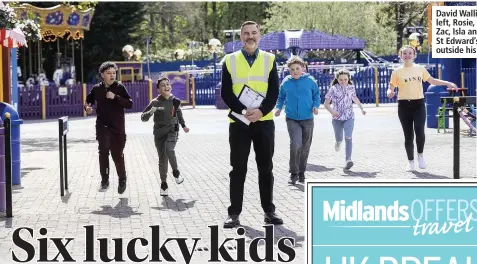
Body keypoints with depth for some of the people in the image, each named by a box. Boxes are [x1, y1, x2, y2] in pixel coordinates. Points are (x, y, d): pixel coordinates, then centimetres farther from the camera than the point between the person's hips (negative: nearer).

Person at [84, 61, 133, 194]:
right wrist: (87, 107, -5)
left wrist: (115, 97, -22)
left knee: (118, 155, 4)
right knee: (103, 153, -9)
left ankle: (122, 180, 22)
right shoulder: (97, 88, 3)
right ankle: (105, 180, 2)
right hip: (102, 127, 1)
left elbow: (130, 104, -10)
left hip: (118, 128, -1)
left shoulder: (120, 87, -3)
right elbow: (88, 101, 18)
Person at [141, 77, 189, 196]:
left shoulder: (175, 101, -1)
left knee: (169, 150, -27)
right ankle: (163, 183, 19)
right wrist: (150, 112, -27)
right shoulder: (155, 102, -8)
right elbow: (143, 118, -8)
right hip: (159, 133, 0)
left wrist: (183, 125, 26)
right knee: (162, 159, 4)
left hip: (172, 131, 0)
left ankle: (175, 171, -2)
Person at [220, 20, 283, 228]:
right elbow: (226, 93, -2)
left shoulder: (269, 60, 6)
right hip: (238, 122, -1)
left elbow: (274, 92, 0)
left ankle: (269, 211, 15)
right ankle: (234, 213, 7)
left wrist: (261, 111, -17)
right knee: (238, 169, 2)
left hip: (264, 121, 1)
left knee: (265, 168, 7)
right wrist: (243, 111, -17)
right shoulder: (230, 60, 4)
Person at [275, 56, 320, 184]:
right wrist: (279, 108, -3)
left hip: (307, 119, 1)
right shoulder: (286, 82, -1)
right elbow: (281, 97, 13)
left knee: (305, 147, 11)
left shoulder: (310, 80, -3)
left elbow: (316, 95, 7)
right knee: (295, 144, -19)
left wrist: (316, 106, -10)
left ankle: (301, 172, 29)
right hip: (292, 119, -1)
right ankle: (294, 174, -6)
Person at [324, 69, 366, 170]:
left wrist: (361, 108, 22)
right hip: (337, 118, 0)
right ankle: (338, 142, 49)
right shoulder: (333, 89, -5)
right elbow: (326, 103, -7)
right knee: (339, 138, 10)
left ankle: (348, 159, -22)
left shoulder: (351, 88, 5)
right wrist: (332, 111, -25)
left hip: (349, 117, 0)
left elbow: (355, 98, 25)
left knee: (348, 137, -17)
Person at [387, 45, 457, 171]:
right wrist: (390, 92, -21)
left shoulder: (420, 69, 6)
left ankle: (420, 155, 10)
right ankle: (411, 161, 17)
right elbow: (391, 88, 2)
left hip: (419, 104, 1)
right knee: (408, 135, 2)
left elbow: (432, 81, 17)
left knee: (419, 132, -17)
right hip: (404, 105, -1)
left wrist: (447, 83, 7)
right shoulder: (397, 72, 0)